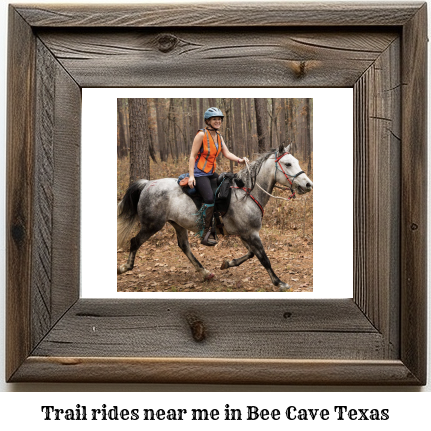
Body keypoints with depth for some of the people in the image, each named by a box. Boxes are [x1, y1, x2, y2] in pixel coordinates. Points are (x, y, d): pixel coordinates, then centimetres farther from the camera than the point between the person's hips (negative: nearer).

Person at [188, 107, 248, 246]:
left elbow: (227, 153, 3)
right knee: (210, 199, -24)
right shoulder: (201, 135, -11)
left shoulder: (218, 136, 11)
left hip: (211, 172, 9)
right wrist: (191, 176, -20)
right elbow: (192, 156, -13)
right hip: (199, 173, -8)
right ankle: (206, 234, -18)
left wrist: (239, 160, -15)